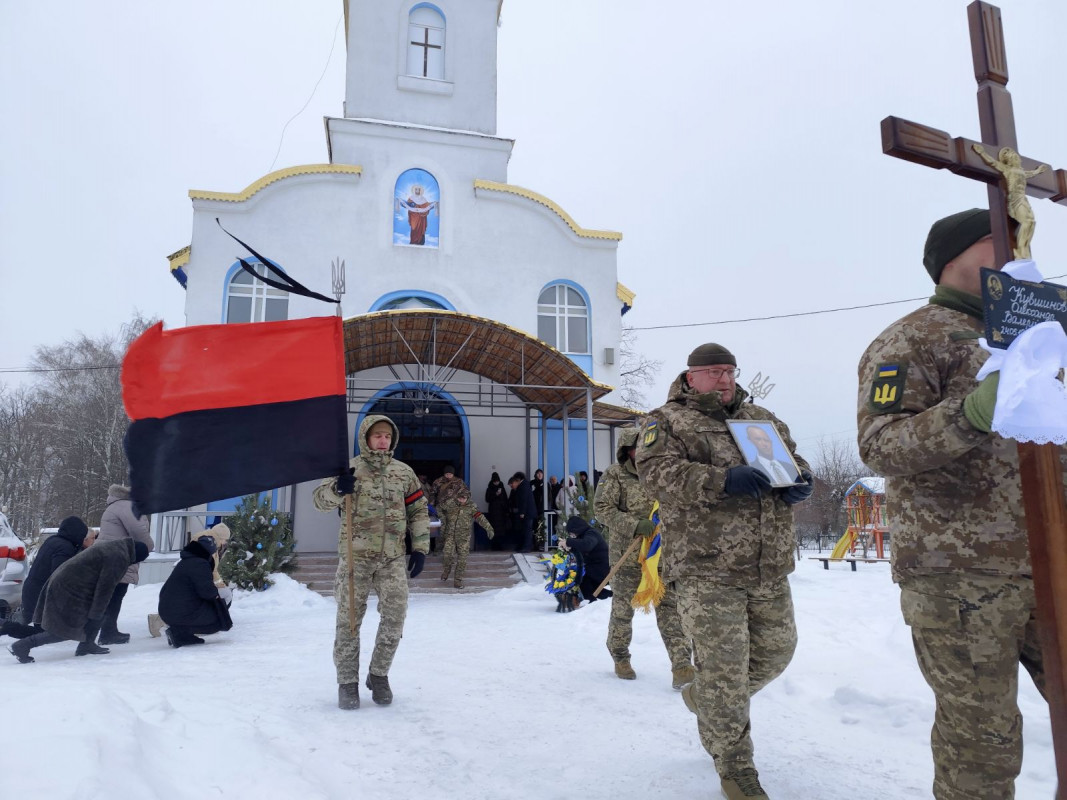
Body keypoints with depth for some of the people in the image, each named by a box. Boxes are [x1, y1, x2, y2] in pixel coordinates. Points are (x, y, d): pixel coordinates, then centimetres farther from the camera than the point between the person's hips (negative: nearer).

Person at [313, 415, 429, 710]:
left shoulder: (404, 472, 9)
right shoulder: (349, 469, 1)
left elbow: (418, 511, 12)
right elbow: (319, 498, -5)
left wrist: (420, 548, 5)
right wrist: (337, 488, -28)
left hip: (393, 557, 2)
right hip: (355, 556, -2)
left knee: (395, 617, -2)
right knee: (349, 619, 2)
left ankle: (379, 674, 20)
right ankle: (347, 682, 18)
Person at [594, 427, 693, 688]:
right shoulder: (614, 475, -5)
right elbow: (602, 509, -13)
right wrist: (635, 525, -24)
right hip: (627, 554, -3)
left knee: (670, 605, -4)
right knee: (623, 607, 9)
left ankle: (681, 666, -5)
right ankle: (620, 658, 29)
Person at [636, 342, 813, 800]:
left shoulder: (762, 417, 17)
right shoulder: (667, 421, 0)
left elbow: (793, 458, 23)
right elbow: (655, 471, -15)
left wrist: (800, 483, -2)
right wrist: (722, 480, -27)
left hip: (770, 568, 6)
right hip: (707, 569, -6)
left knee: (775, 652, 17)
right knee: (724, 668, -3)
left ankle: (704, 697, 42)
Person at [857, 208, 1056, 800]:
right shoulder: (910, 340, -3)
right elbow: (879, 445, -17)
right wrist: (970, 413, -30)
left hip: (1045, 564, 7)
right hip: (958, 574, -7)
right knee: (981, 737, -1)